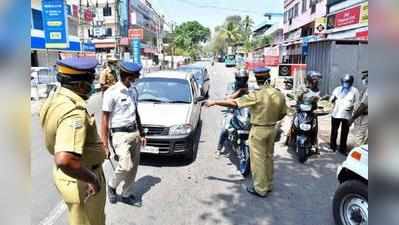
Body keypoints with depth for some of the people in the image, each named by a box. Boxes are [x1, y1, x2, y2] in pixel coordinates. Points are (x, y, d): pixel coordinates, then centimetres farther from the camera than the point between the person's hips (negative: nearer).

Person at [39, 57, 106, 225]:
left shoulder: (56, 97, -2)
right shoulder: (74, 112, -32)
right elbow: (64, 160, -44)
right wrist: (92, 178, -29)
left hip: (67, 174, 9)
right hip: (80, 181, -9)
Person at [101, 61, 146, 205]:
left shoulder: (133, 91, 8)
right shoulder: (111, 93, -12)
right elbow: (105, 120, -11)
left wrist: (141, 133, 17)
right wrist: (105, 145, -12)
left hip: (134, 133, 7)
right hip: (120, 134, -6)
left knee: (134, 167, 9)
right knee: (126, 166, -16)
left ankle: (125, 195, 27)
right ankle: (112, 185, 14)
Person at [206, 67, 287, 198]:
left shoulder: (256, 95, -21)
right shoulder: (279, 94, -3)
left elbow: (234, 103, -22)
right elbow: (283, 113, 8)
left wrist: (214, 102, -15)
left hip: (258, 130, -6)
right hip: (272, 129, 7)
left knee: (258, 160, 5)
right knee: (268, 157, 19)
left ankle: (260, 189, 15)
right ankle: (268, 185, 33)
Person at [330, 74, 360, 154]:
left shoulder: (354, 90, 3)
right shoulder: (337, 89, 9)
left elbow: (357, 102, 2)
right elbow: (331, 100, 8)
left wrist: (352, 106, -17)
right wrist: (333, 98, -15)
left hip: (347, 115, -2)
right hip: (335, 114, 2)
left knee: (344, 133, 4)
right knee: (334, 131, 10)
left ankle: (342, 149, 14)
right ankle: (332, 146, 25)